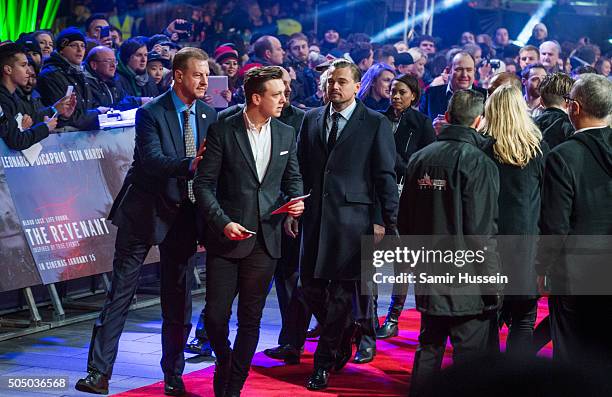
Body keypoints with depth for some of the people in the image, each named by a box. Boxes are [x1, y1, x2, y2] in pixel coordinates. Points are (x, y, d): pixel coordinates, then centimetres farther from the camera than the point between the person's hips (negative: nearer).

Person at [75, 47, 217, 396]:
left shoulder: (209, 115, 4)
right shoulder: (151, 114, -11)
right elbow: (152, 161, -24)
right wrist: (190, 164, -41)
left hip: (184, 213, 4)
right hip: (145, 211, -4)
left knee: (179, 298, 9)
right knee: (121, 291, -2)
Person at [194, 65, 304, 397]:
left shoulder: (287, 134, 8)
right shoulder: (222, 131, -5)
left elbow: (293, 178, 18)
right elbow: (204, 184, -5)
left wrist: (296, 200, -4)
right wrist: (223, 222, -17)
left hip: (265, 240, 3)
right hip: (226, 237, -3)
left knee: (250, 319, 7)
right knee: (216, 314, -3)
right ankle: (224, 361, 26)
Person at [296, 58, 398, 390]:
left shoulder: (376, 124, -1)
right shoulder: (311, 119, 12)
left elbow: (385, 177, -3)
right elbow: (300, 167, 15)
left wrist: (384, 222, -7)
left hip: (351, 219, -4)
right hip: (315, 216, 5)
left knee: (341, 292, -1)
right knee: (310, 286, 5)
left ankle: (324, 363, 9)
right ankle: (341, 341, 28)